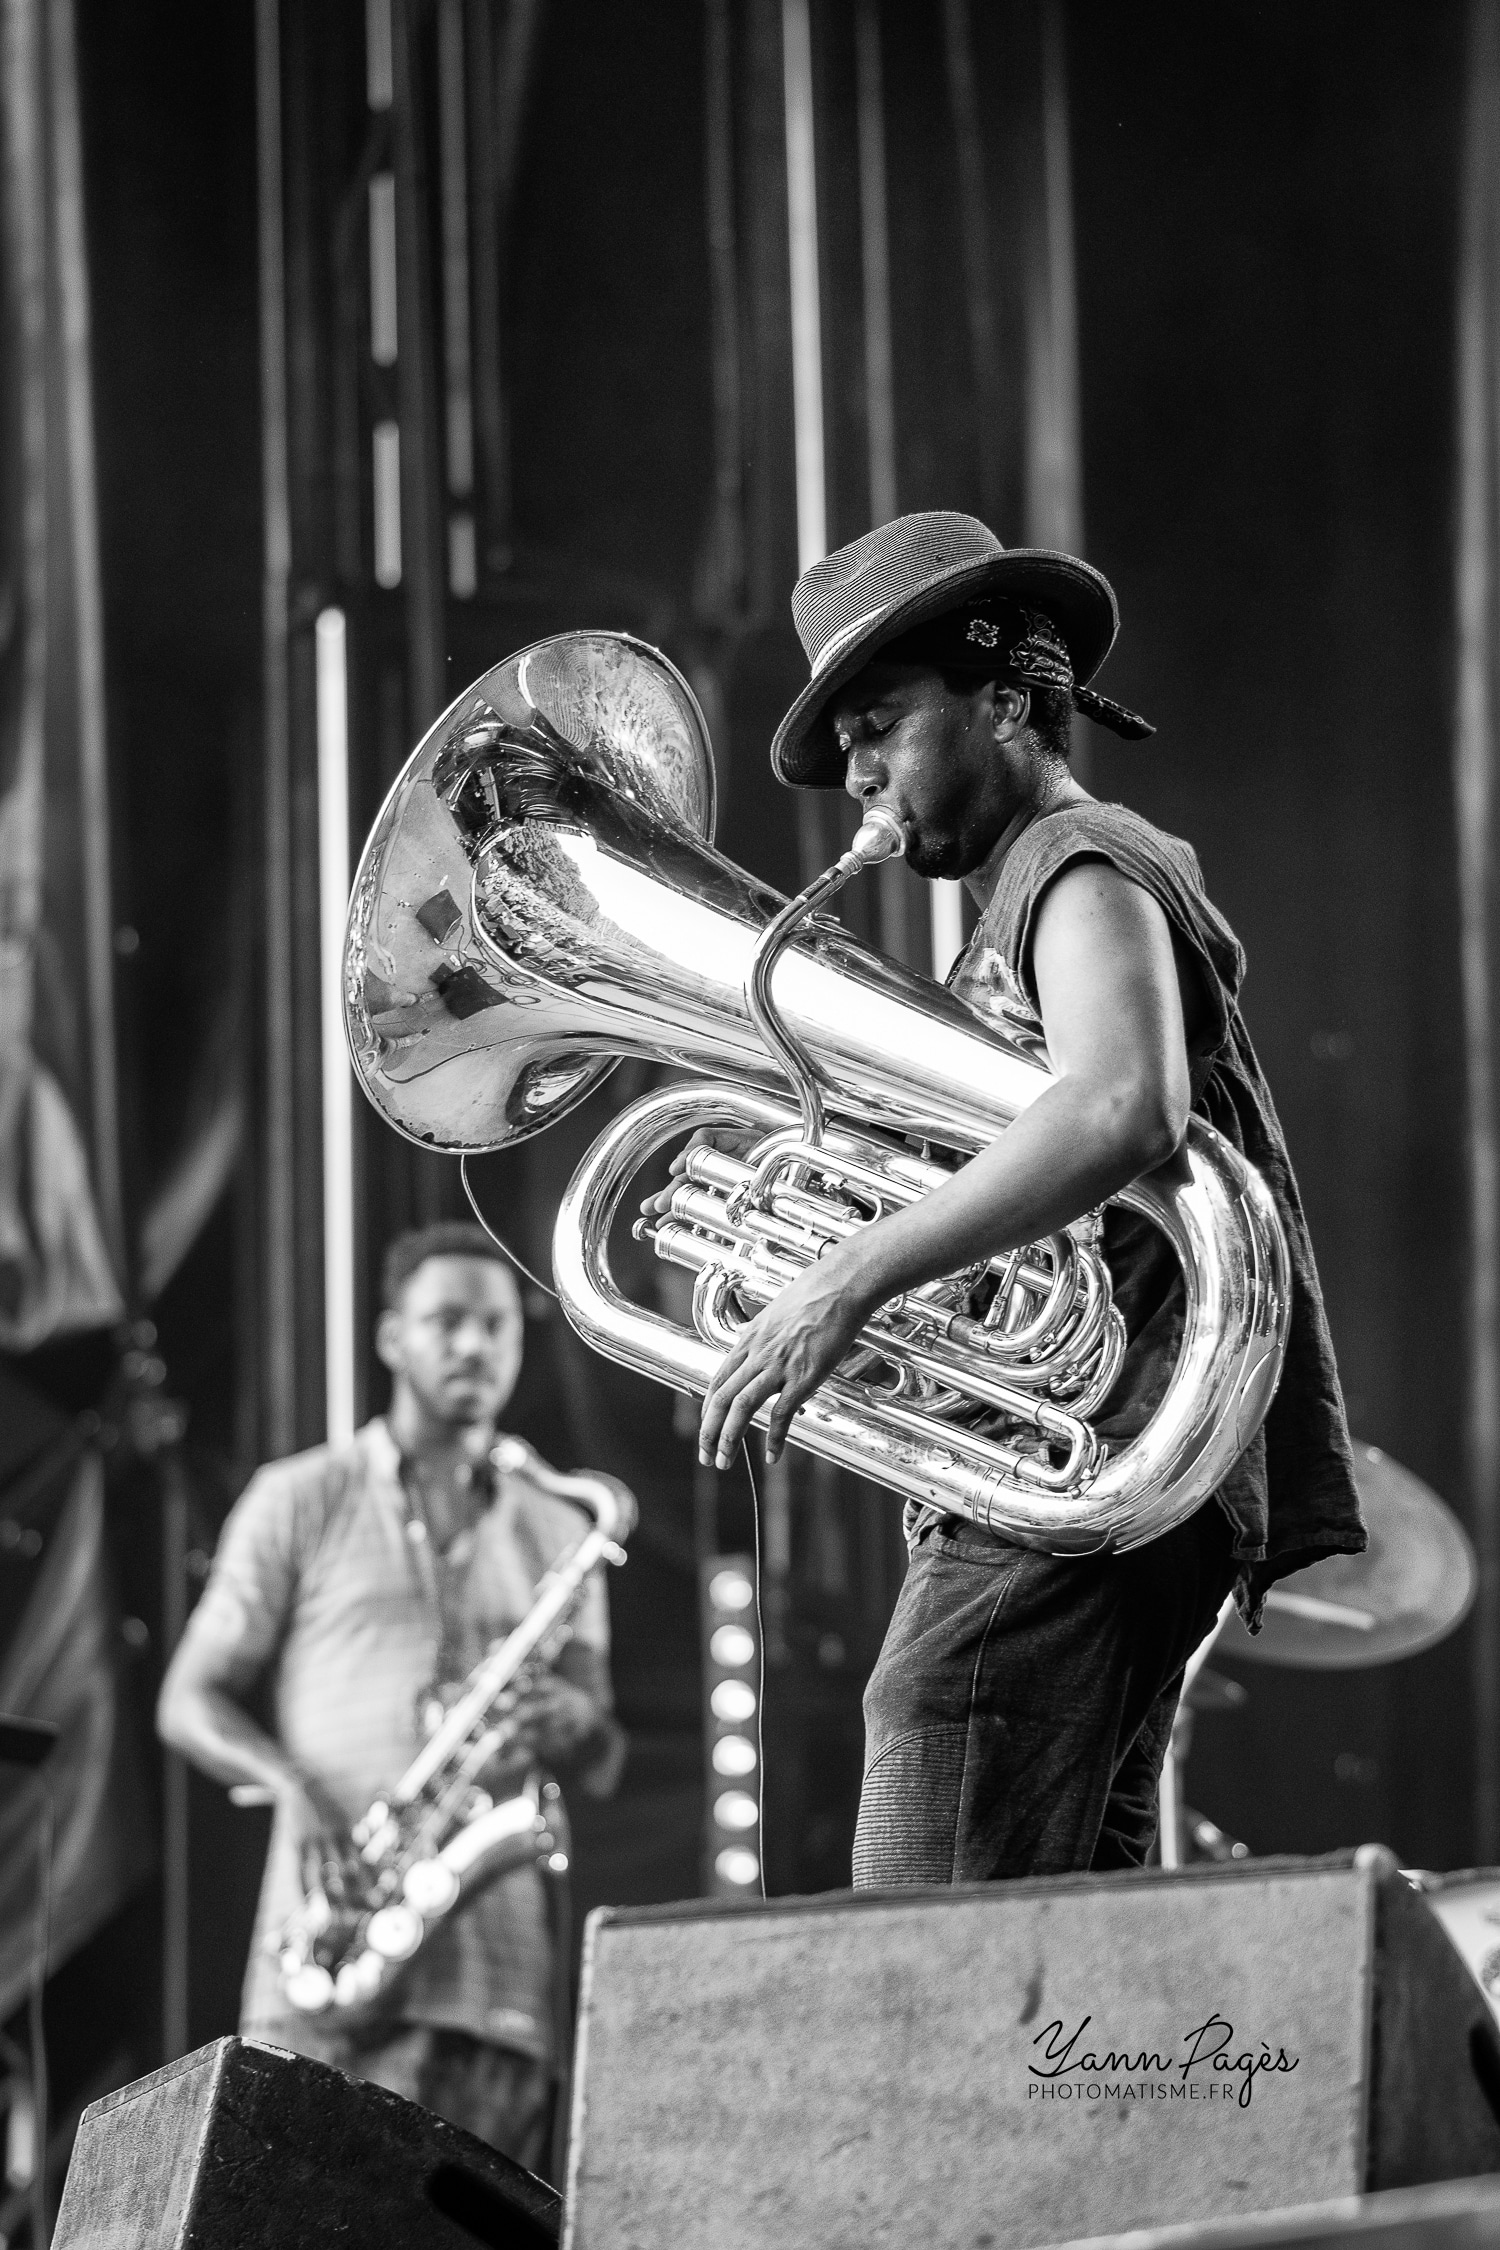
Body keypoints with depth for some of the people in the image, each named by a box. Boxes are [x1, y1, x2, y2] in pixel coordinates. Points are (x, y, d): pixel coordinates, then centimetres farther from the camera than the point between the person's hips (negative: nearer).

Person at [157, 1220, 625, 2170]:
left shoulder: (555, 1534, 18)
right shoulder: (298, 1502, 10)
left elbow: (603, 1767, 17)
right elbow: (189, 1703, 8)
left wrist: (579, 1727, -8)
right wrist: (295, 1789, -12)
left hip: (498, 1968, 2)